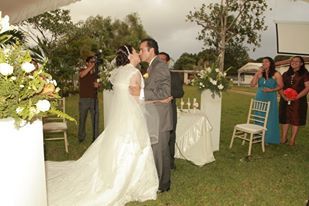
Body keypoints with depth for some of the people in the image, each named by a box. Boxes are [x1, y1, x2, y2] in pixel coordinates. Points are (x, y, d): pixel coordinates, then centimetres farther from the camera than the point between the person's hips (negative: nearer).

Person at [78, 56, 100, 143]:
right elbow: (82, 75, -23)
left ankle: (95, 137, 11)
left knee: (95, 119, 2)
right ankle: (81, 137, 21)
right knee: (82, 119, 7)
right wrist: (91, 67, -21)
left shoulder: (96, 73, 13)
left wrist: (98, 85, -1)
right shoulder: (83, 70, 0)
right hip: (84, 99, -3)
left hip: (94, 99, 3)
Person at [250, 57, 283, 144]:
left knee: (270, 119, 2)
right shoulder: (260, 73, 3)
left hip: (270, 99, -3)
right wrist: (257, 73, -9)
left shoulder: (276, 74, -4)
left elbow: (280, 86, 0)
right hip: (259, 99, 3)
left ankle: (269, 138, 13)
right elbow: (252, 84, -4)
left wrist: (271, 90, -15)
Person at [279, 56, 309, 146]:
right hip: (285, 101, 4)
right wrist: (284, 96, -9)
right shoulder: (286, 74, 13)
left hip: (298, 101, -4)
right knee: (285, 119, 7)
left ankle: (292, 139, 9)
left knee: (296, 120, 1)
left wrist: (297, 97, -19)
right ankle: (284, 138, 18)